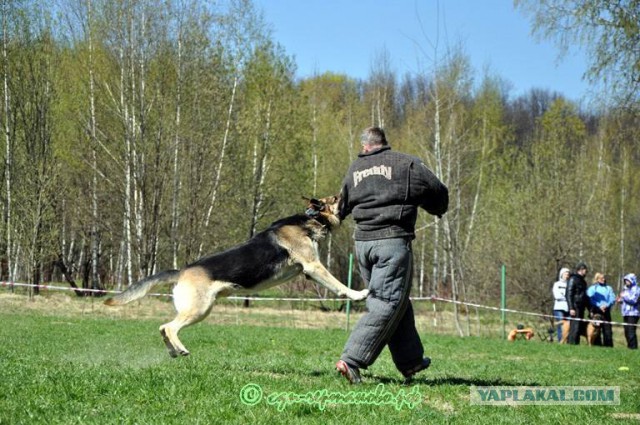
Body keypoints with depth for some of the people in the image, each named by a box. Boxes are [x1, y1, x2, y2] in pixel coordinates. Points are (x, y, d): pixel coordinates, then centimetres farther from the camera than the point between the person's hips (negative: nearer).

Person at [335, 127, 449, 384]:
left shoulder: (354, 169, 14)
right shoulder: (405, 164, 1)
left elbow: (342, 207, 22)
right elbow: (438, 192, 4)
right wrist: (438, 210, 26)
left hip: (362, 241, 6)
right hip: (393, 240, -6)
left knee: (398, 303, 17)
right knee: (386, 305, -6)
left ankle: (410, 361, 22)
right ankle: (351, 359, -16)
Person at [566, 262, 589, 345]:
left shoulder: (582, 281, 20)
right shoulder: (573, 279, -6)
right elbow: (569, 294, -12)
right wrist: (571, 308, -19)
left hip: (581, 307, 9)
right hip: (575, 307, -9)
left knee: (579, 327, 7)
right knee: (575, 327, -12)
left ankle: (576, 344, 9)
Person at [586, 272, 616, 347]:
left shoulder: (609, 288, 17)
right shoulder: (592, 288, 10)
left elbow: (612, 299, 6)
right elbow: (590, 299, -3)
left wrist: (606, 305, -13)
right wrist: (599, 306, -15)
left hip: (606, 312, 2)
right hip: (596, 311, -2)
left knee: (607, 329, -4)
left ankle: (608, 345, -3)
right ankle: (597, 345, 2)